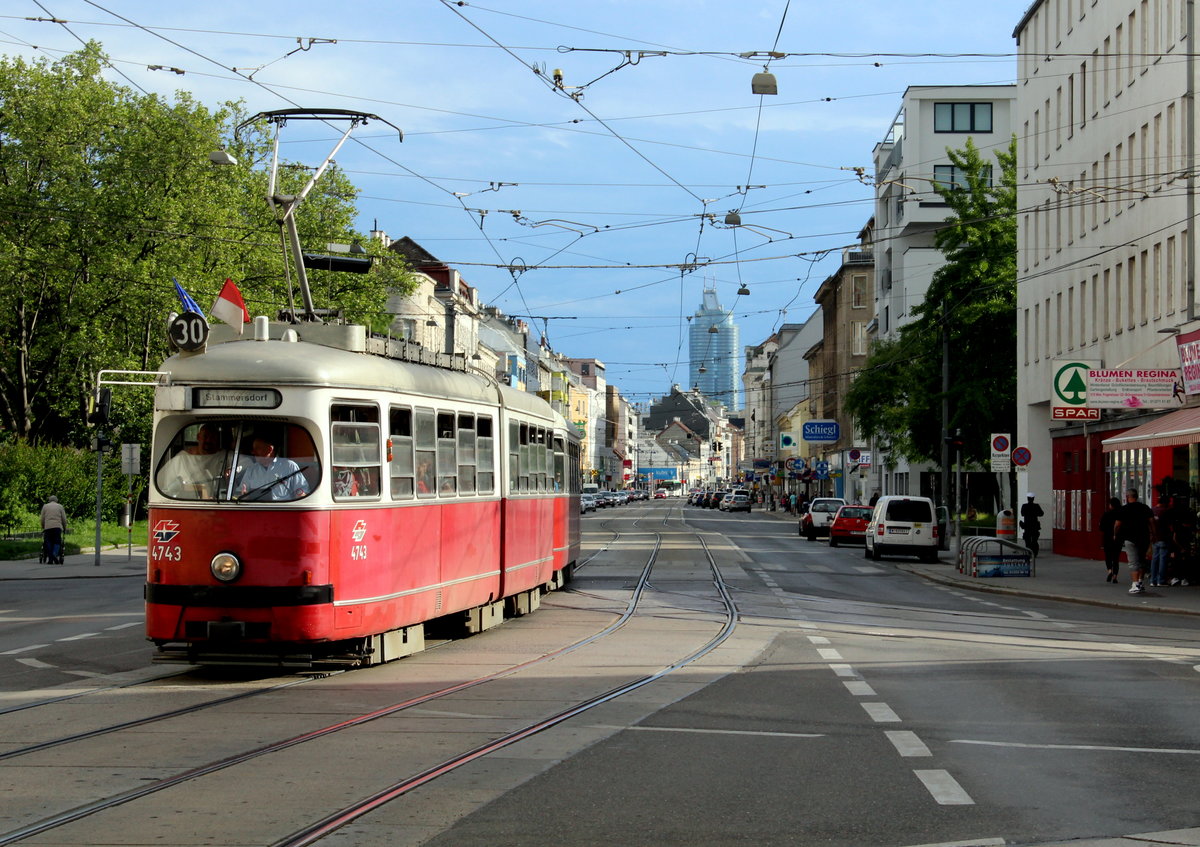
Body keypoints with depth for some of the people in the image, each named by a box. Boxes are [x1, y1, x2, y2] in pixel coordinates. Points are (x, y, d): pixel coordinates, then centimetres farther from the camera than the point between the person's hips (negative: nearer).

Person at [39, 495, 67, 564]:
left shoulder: (45, 506, 16)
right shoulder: (60, 506, 15)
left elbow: (42, 519, 13)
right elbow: (64, 519, 12)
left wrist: (43, 528, 25)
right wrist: (65, 528, 24)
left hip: (47, 527, 1)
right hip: (57, 527, -1)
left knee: (49, 543, 4)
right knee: (57, 542, 0)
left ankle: (50, 559, 0)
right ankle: (55, 554, -26)